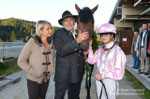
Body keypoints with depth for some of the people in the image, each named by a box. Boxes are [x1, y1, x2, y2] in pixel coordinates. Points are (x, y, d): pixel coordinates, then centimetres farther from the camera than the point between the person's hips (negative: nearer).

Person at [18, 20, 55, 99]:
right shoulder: (32, 42, -17)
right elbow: (21, 61, -12)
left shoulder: (51, 42, -4)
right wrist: (32, 72, -18)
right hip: (34, 79, -4)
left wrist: (51, 70, 6)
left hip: (46, 78, 5)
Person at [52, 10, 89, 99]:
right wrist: (77, 40, -28)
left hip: (78, 74, 5)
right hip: (63, 75, -5)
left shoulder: (79, 34, 10)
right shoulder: (58, 33, -7)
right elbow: (61, 51, -22)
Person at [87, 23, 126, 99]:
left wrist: (103, 75, -19)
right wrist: (89, 46, -8)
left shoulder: (118, 51, -17)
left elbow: (119, 74, -18)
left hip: (111, 82, -5)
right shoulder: (100, 49, 3)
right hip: (99, 81, 5)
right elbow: (91, 61, -5)